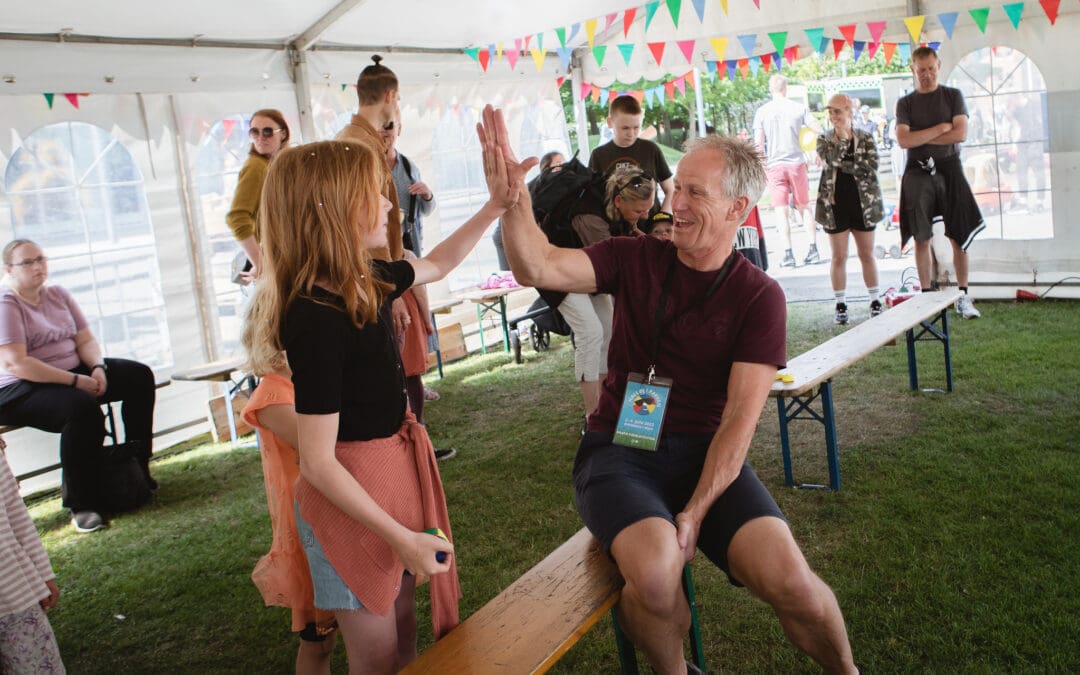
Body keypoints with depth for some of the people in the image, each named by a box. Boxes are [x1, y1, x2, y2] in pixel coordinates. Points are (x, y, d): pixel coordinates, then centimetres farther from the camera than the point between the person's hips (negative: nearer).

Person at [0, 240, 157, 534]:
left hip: (75, 372, 8)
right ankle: (82, 505, -24)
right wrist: (76, 381, -25)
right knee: (82, 408, -36)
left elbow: (86, 340, 7)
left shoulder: (58, 295, 9)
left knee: (140, 375, -6)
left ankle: (137, 464, 3)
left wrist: (98, 368, -15)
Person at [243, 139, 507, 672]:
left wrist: (498, 203, 19)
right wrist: (401, 537, -22)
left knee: (403, 632, 24)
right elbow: (318, 463, -25)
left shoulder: (367, 281, -2)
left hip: (395, 468, 8)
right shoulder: (317, 318, -28)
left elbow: (436, 265, 21)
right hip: (351, 498, -8)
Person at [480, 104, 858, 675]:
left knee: (787, 577, -23)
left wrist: (695, 512, -19)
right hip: (619, 450, 0)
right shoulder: (636, 259, 2)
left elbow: (740, 417, -9)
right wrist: (513, 201, -31)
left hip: (705, 454, 0)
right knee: (654, 567, -31)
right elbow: (538, 268, -12)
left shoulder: (758, 296, -2)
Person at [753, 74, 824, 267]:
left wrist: (762, 167, 4)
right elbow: (819, 130, -1)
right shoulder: (799, 108, 0)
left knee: (782, 211, 1)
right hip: (797, 162, 1)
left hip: (774, 165, -1)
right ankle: (813, 249, 11)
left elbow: (758, 142, -4)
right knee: (804, 207, 13)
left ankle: (788, 254, -4)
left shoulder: (762, 112, -1)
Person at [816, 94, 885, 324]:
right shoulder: (824, 140, 4)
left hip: (863, 204, 0)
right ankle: (841, 304, 11)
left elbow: (871, 167, -12)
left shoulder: (865, 138, 3)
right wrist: (842, 137, -11)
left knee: (867, 255, 8)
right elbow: (831, 159, -16)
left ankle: (875, 301, 18)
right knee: (839, 257, 4)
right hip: (835, 204, 0)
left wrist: (841, 165, -14)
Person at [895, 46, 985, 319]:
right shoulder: (905, 103, 8)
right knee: (921, 238, 1)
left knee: (959, 235, -2)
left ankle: (963, 296, 3)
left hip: (949, 167, 0)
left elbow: (960, 133, -4)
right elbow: (903, 140, -7)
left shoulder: (953, 96, 8)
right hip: (918, 173, 0)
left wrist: (921, 138, -6)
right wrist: (940, 128, -8)